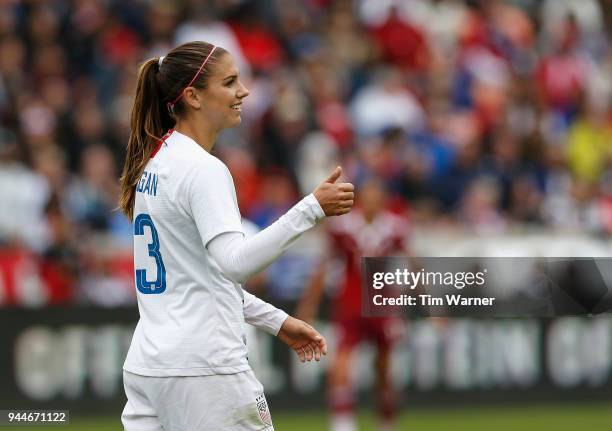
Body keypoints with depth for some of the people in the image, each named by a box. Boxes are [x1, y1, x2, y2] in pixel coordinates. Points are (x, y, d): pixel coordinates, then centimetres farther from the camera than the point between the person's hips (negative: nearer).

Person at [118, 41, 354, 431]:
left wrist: (277, 321, 21)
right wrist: (311, 210, -31)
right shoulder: (202, 169, -13)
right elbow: (234, 262, -26)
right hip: (202, 369, -9)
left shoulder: (156, 163, 15)